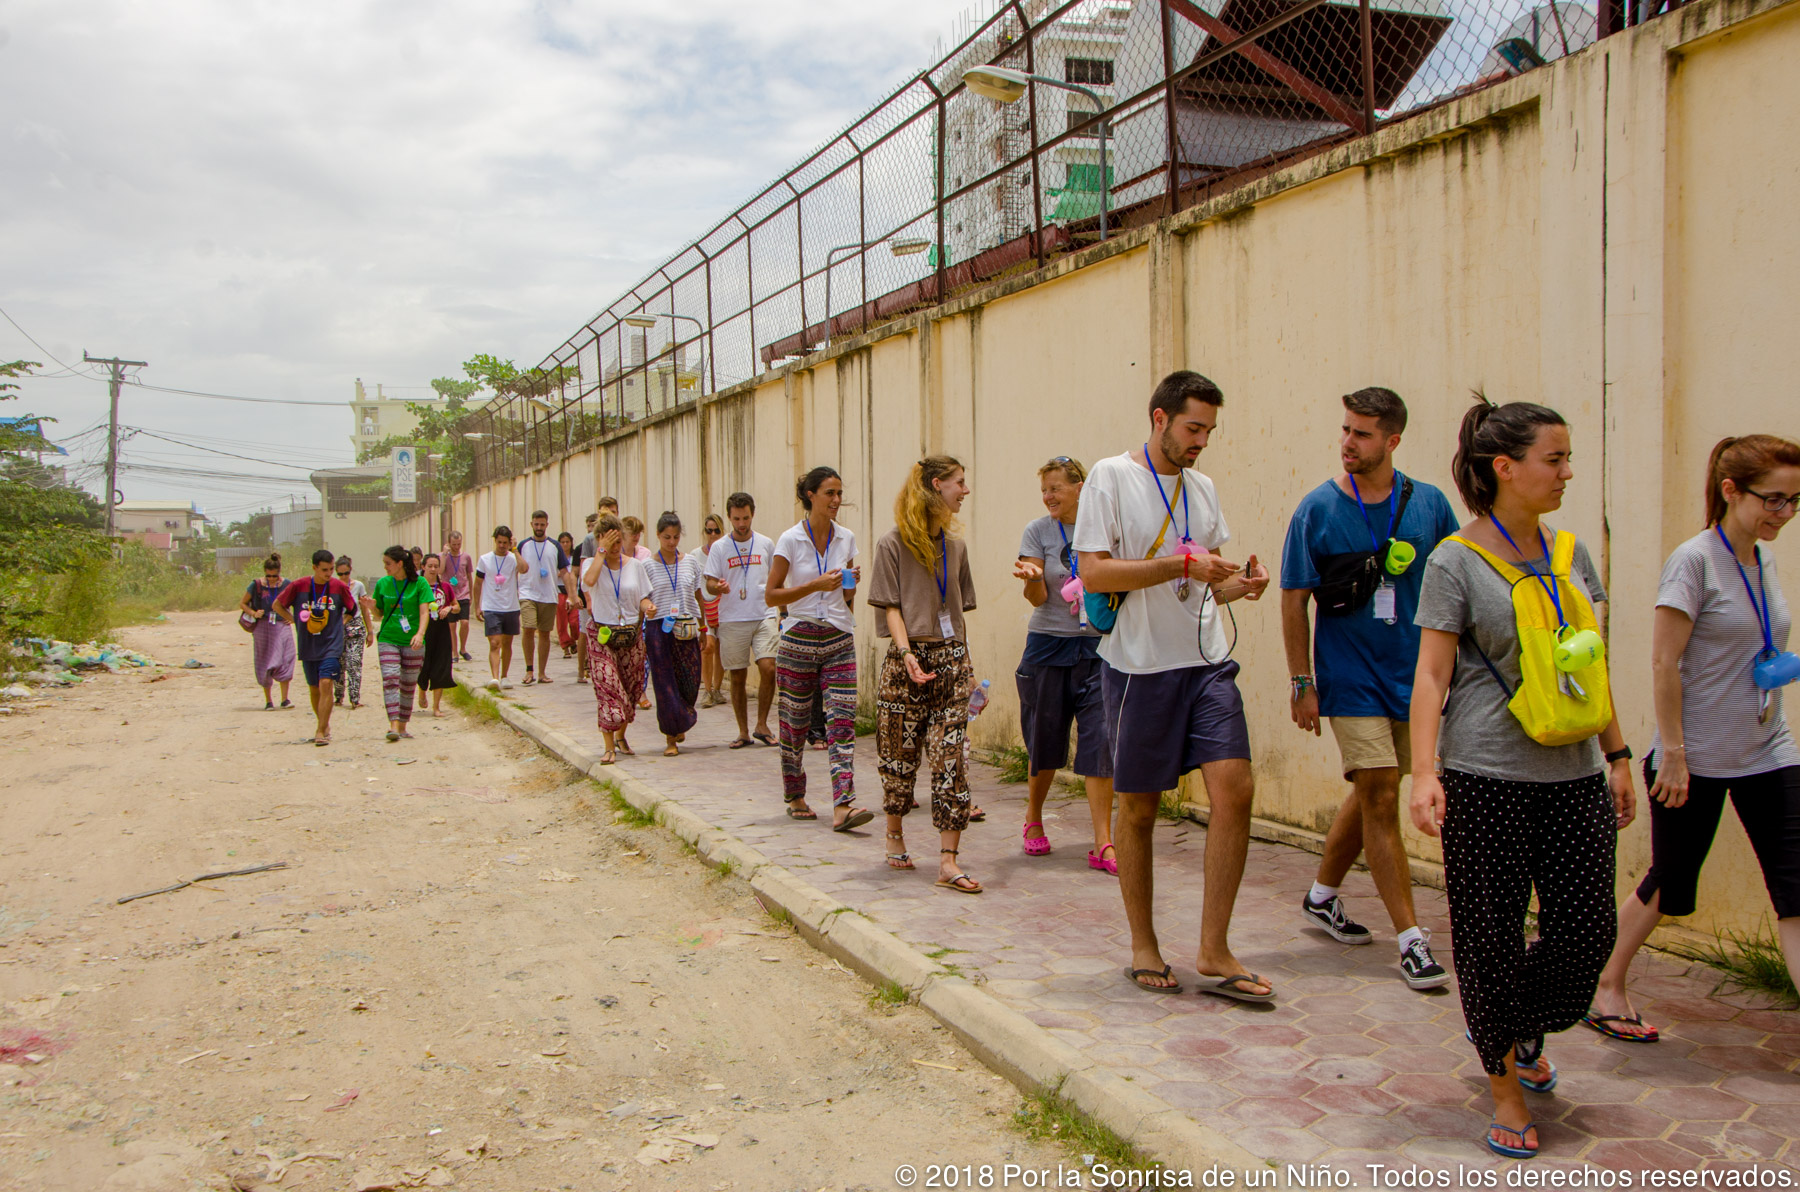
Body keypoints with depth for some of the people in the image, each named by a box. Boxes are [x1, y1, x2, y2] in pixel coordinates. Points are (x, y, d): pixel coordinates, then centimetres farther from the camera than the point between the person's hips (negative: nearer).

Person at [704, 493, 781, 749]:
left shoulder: (766, 544, 8)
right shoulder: (720, 548, 4)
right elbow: (709, 583, 3)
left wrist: (782, 612, 12)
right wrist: (718, 587, -21)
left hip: (764, 616, 0)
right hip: (732, 620, 0)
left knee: (768, 667, -15)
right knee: (737, 677, 5)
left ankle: (762, 725, 1)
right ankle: (743, 732, 17)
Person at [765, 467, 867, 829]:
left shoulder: (846, 539, 7)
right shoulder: (791, 540, -5)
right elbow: (771, 595, -6)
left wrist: (852, 583, -6)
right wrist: (815, 585, -16)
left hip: (839, 640, 3)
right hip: (799, 639, -3)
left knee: (842, 720, -10)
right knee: (795, 723, 7)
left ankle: (842, 805, -16)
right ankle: (795, 798, 26)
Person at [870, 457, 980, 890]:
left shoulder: (955, 545, 14)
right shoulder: (893, 543, -1)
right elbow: (890, 607, -6)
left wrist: (965, 661, 15)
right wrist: (907, 654, -19)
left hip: (951, 658, 4)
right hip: (907, 659, -4)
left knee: (950, 759, -5)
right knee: (900, 754, 6)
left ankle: (948, 861, -6)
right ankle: (895, 835, 30)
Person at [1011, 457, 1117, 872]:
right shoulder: (1038, 531, -1)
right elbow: (1037, 598, -9)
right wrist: (1032, 578, -30)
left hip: (1097, 646, 1)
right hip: (1049, 646, -1)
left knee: (1101, 741, -7)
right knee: (1044, 741, 7)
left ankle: (1104, 844, -4)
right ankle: (1033, 819, 32)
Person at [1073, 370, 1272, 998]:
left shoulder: (1202, 488, 14)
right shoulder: (1112, 477, -4)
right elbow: (1093, 572, -13)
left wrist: (1238, 584, -1)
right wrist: (1181, 564, -18)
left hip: (1207, 663, 5)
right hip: (1140, 665, -5)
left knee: (1235, 789, -8)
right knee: (1138, 807, 6)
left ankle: (1214, 953, 3)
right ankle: (1143, 947, 22)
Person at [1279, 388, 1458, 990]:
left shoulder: (1429, 504, 0)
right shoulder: (1317, 509, -6)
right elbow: (1294, 600, -3)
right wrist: (1301, 682, -6)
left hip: (1415, 675, 3)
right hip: (1352, 679, -3)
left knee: (1371, 794, 15)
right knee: (1380, 800, -7)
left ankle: (1322, 896, 35)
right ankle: (1412, 940, 0)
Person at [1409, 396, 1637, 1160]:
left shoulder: (1571, 554, 10)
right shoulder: (1457, 561, -7)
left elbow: (1590, 667, 17)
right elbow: (1432, 675, -10)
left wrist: (1617, 755, 17)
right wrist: (1424, 772, -19)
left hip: (1573, 776, 5)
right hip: (1486, 780, -5)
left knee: (1587, 930, 4)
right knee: (1492, 937, 2)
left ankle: (1524, 1029, 35)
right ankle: (1507, 1087, 21)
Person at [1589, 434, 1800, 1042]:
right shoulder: (1694, 560, -13)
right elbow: (1664, 663, -15)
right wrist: (1673, 752, -16)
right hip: (1696, 759, -6)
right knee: (1670, 884, 6)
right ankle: (1607, 987, 26)